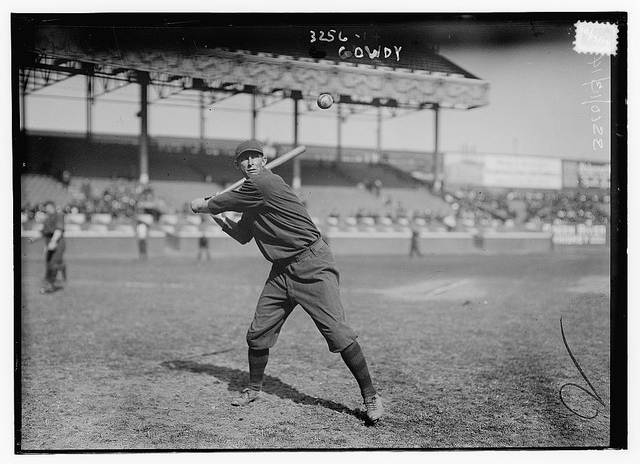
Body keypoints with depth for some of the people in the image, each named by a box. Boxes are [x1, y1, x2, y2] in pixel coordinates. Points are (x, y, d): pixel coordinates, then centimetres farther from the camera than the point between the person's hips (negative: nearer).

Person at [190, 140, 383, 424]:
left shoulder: (264, 183, -14)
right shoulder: (252, 194, 15)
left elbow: (219, 202, -7)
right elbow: (243, 236, 26)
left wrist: (201, 206, 13)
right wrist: (218, 218, 16)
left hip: (312, 265, -9)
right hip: (281, 271, 9)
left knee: (337, 333, -12)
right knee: (258, 333, 10)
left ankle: (370, 396, -3)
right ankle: (254, 389, 29)